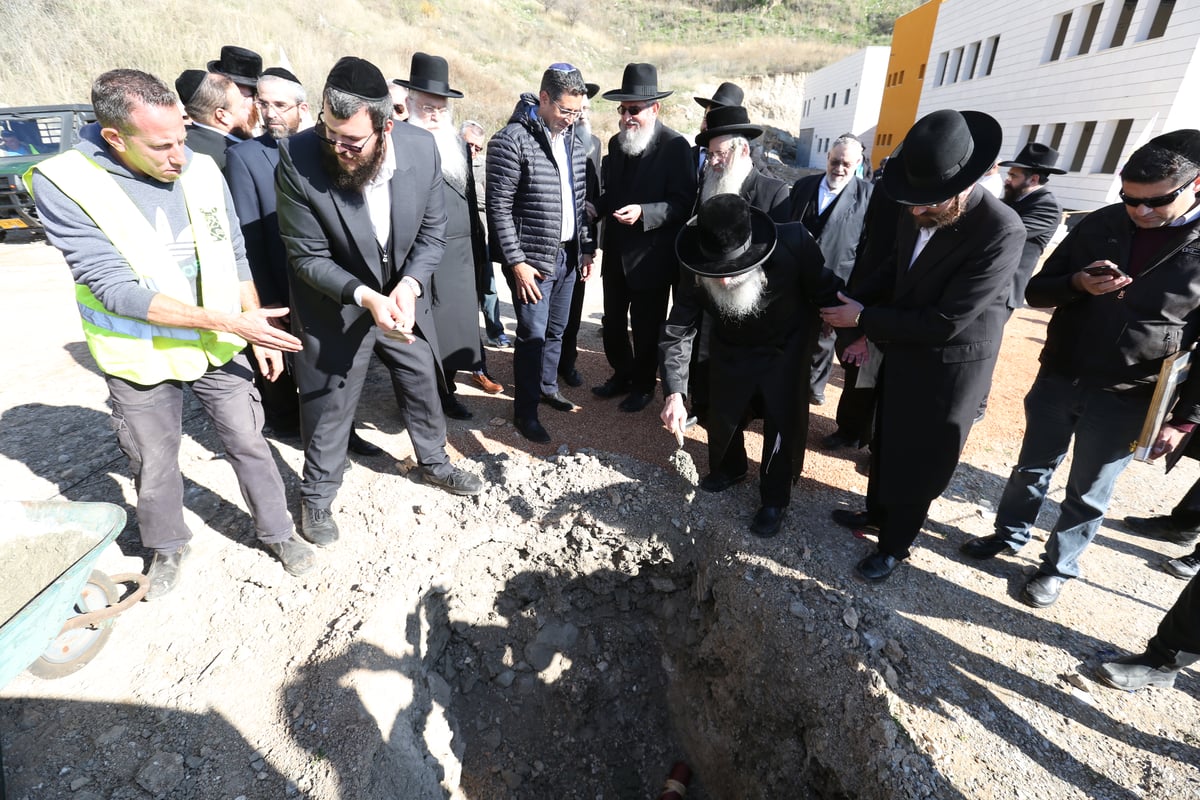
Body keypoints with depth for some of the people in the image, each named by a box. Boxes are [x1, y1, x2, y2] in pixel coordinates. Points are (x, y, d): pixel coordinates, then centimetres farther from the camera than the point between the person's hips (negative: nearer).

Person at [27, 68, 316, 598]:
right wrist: (230, 320, -28)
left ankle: (276, 531, 32)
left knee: (249, 444, 11)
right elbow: (117, 290, -22)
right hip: (140, 358, -2)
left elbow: (235, 256, 3)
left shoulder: (201, 170, -6)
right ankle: (167, 545, 41)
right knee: (154, 466, 16)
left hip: (218, 348, 2)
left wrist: (258, 331, -1)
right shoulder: (61, 184, -16)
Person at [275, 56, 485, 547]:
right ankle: (317, 496, 34)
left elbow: (432, 230, -7)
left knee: (423, 384, 18)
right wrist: (366, 297, -32)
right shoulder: (298, 158, -24)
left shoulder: (421, 147, -16)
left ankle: (433, 462, 45)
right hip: (334, 307, -3)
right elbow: (308, 256, -18)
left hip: (403, 295, 3)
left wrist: (409, 284, -22)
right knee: (330, 404, 8)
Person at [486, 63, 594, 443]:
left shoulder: (573, 141, 11)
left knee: (556, 330, 15)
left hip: (568, 255, 7)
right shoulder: (511, 141, -11)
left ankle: (548, 388, 35)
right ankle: (524, 410, 12)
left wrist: (586, 248, 13)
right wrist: (516, 262, -17)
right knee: (533, 334, -3)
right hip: (532, 259, -6)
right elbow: (498, 208, -13)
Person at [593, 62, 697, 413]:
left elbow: (683, 202, -15)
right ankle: (622, 375, 36)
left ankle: (643, 385, 27)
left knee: (646, 326, 7)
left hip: (650, 256, -6)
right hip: (617, 252, 6)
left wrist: (643, 213, -28)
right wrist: (596, 207, -2)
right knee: (613, 322, 15)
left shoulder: (675, 146, -11)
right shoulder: (616, 143, 9)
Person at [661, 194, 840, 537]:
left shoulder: (794, 243, -35)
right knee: (722, 416, 17)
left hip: (786, 352, -2)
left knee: (783, 423, 4)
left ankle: (774, 500, 27)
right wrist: (674, 392, -35)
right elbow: (678, 330, -26)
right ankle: (728, 469, 48)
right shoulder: (696, 270, -30)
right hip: (730, 351, 2)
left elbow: (826, 290, -18)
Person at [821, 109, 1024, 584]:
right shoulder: (922, 213, -8)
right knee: (886, 442, 23)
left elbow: (945, 322, -28)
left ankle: (895, 545, 33)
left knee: (919, 461, 11)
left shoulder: (1001, 233, -28)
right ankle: (877, 513, 47)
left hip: (949, 368, -7)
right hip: (902, 352, 7)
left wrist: (864, 319, -21)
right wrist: (855, 308, -6)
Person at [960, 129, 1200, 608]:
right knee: (1032, 469, 18)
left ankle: (1058, 567, 31)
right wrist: (1076, 284, -20)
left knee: (1087, 495, 13)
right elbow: (1035, 291, 2)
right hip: (1058, 379, 3)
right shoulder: (1101, 224, -3)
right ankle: (1010, 534, 38)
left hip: (1125, 402, -2)